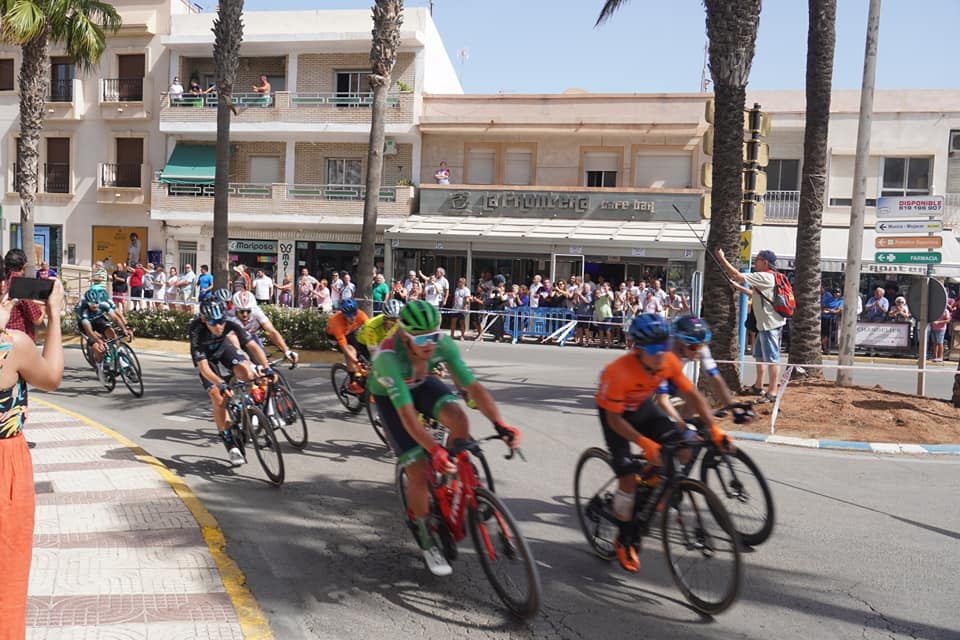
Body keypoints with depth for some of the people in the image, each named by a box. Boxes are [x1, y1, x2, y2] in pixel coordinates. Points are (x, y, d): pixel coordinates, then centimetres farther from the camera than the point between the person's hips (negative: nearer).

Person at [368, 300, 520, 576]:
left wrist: (499, 424, -42)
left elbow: (473, 386, -30)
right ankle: (425, 540, 13)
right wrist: (434, 451, -54)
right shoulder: (389, 356, -40)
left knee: (458, 418, -30)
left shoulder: (442, 344, -29)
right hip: (391, 396, -3)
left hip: (421, 383, 3)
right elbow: (407, 416, -43)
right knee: (420, 472, -12)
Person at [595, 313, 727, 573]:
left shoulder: (669, 362, -23)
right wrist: (644, 442, -37)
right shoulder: (619, 371, -36)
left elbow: (692, 395, -15)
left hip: (643, 406, 5)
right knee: (629, 477, -14)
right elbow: (614, 418, -28)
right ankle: (625, 540, 7)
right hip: (615, 413, -5)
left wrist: (713, 428, -26)